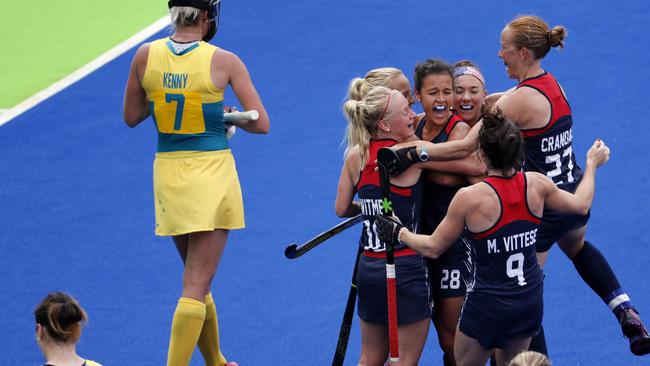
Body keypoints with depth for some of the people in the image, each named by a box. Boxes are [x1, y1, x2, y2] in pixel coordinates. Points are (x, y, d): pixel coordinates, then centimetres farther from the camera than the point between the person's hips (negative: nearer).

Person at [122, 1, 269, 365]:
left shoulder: (147, 55, -3)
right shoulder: (224, 61, -11)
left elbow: (132, 117, 8)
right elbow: (261, 124, -8)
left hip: (168, 175, 4)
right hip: (212, 175, -4)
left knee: (197, 280, 22)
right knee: (197, 288, -3)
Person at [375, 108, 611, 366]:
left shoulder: (470, 198, -21)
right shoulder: (536, 184, -8)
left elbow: (433, 247, -8)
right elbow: (581, 205, 12)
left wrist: (398, 233, 10)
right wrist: (592, 164, 28)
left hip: (487, 306, -5)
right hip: (530, 302, 5)